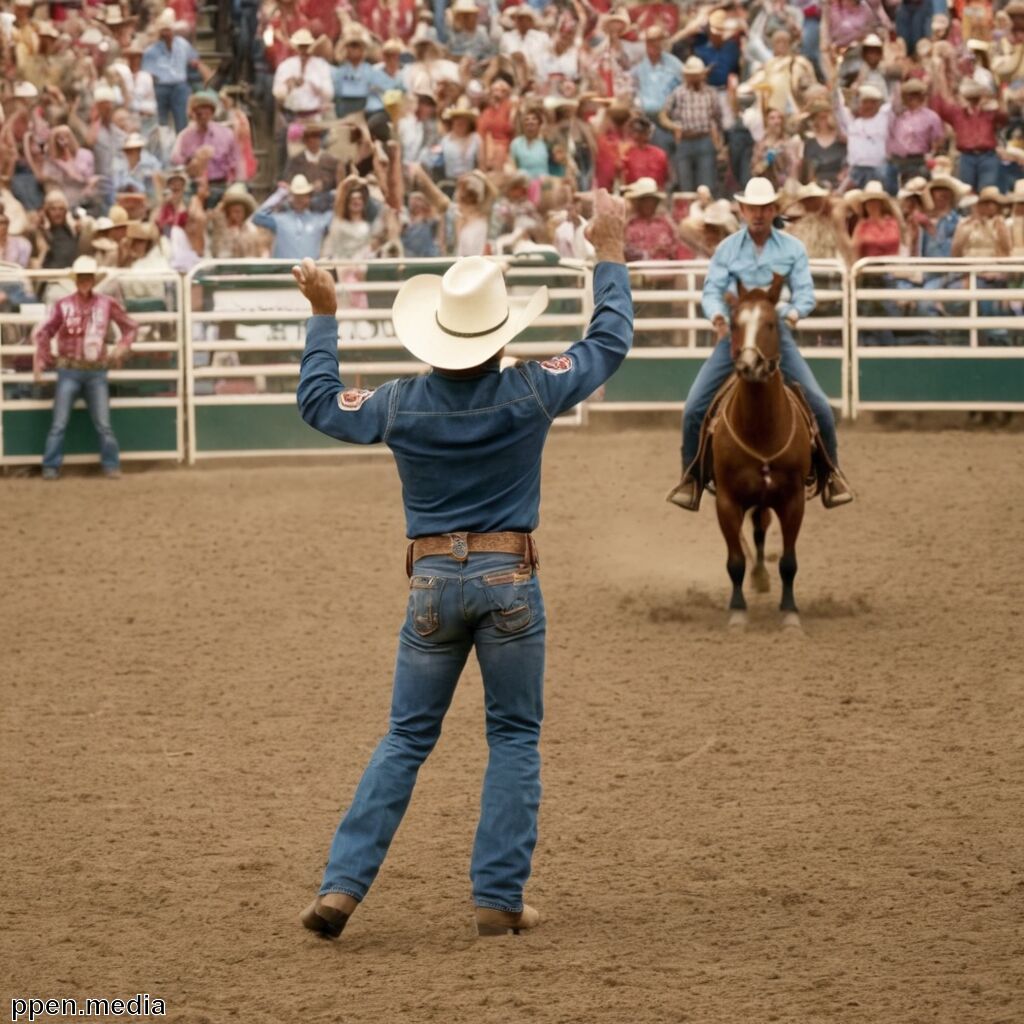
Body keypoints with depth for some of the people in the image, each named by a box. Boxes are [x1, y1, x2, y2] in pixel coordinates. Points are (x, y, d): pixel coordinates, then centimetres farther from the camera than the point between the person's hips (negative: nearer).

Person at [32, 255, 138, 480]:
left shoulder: (106, 304, 0)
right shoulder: (64, 305, -4)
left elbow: (130, 327, 11)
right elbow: (44, 332, 3)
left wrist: (122, 348, -2)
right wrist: (43, 358, -5)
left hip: (96, 371, 1)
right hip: (69, 371, -1)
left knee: (103, 424, 1)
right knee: (59, 423, -1)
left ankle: (111, 466, 11)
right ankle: (51, 467, 4)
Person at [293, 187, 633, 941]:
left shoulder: (403, 406, -4)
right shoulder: (529, 395, -8)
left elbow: (319, 403, 13)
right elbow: (610, 342, 6)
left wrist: (324, 317, 20)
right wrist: (610, 255, 17)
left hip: (434, 581, 2)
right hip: (510, 579, -2)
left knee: (406, 740, 10)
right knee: (515, 739, 8)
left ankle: (342, 884, 2)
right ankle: (499, 899, 5)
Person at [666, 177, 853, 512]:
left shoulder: (792, 249, 2)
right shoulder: (727, 249, 3)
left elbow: (805, 292, -4)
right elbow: (712, 290, -3)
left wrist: (793, 312, -27)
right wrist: (717, 315, -25)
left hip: (776, 333, -1)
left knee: (819, 405, -11)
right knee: (695, 407, -10)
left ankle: (831, 473, 8)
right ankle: (692, 477, 7)